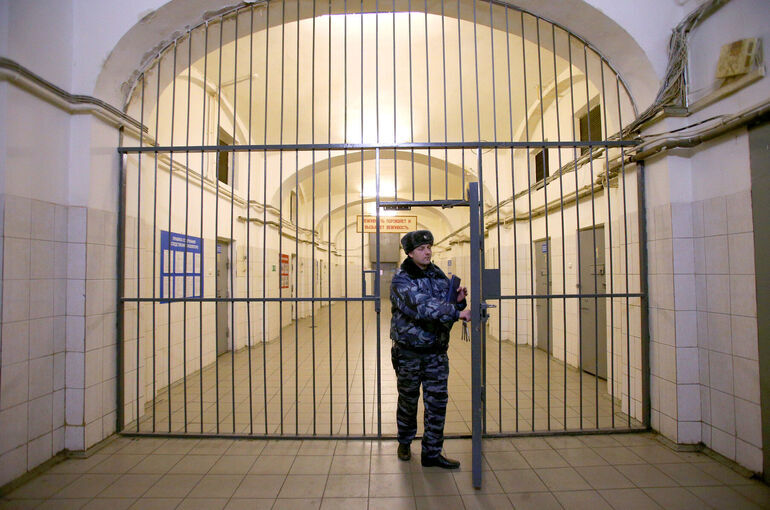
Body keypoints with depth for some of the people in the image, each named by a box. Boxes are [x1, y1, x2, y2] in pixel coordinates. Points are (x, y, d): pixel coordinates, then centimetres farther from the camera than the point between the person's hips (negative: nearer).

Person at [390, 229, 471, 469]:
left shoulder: (439, 275, 6)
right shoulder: (401, 280, -13)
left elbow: (447, 308, 13)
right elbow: (422, 306, -29)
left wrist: (458, 300, -10)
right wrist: (458, 313, -34)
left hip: (436, 351, 4)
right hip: (409, 352, -4)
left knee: (437, 402, 5)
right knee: (408, 401, 13)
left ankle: (432, 453, 21)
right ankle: (404, 443, 38)